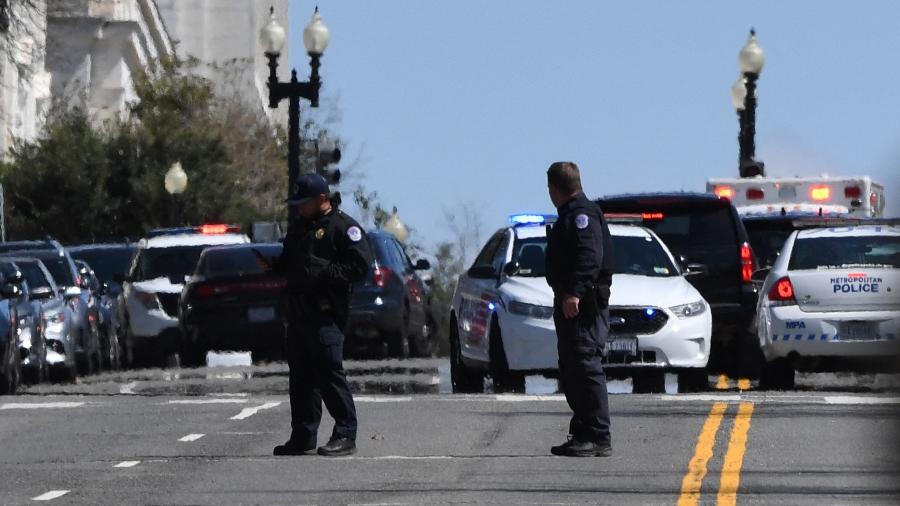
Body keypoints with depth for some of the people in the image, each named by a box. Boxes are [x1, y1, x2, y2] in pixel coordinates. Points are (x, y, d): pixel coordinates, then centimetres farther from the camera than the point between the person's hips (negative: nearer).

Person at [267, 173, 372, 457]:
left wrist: (324, 271, -20)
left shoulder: (343, 228, -5)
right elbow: (288, 263, 32)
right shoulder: (298, 228, 21)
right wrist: (273, 266, 11)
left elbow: (359, 266, -12)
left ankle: (345, 435, -9)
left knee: (330, 372, -11)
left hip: (326, 314, -8)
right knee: (302, 375, 10)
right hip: (298, 313, 8)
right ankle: (303, 436, 15)